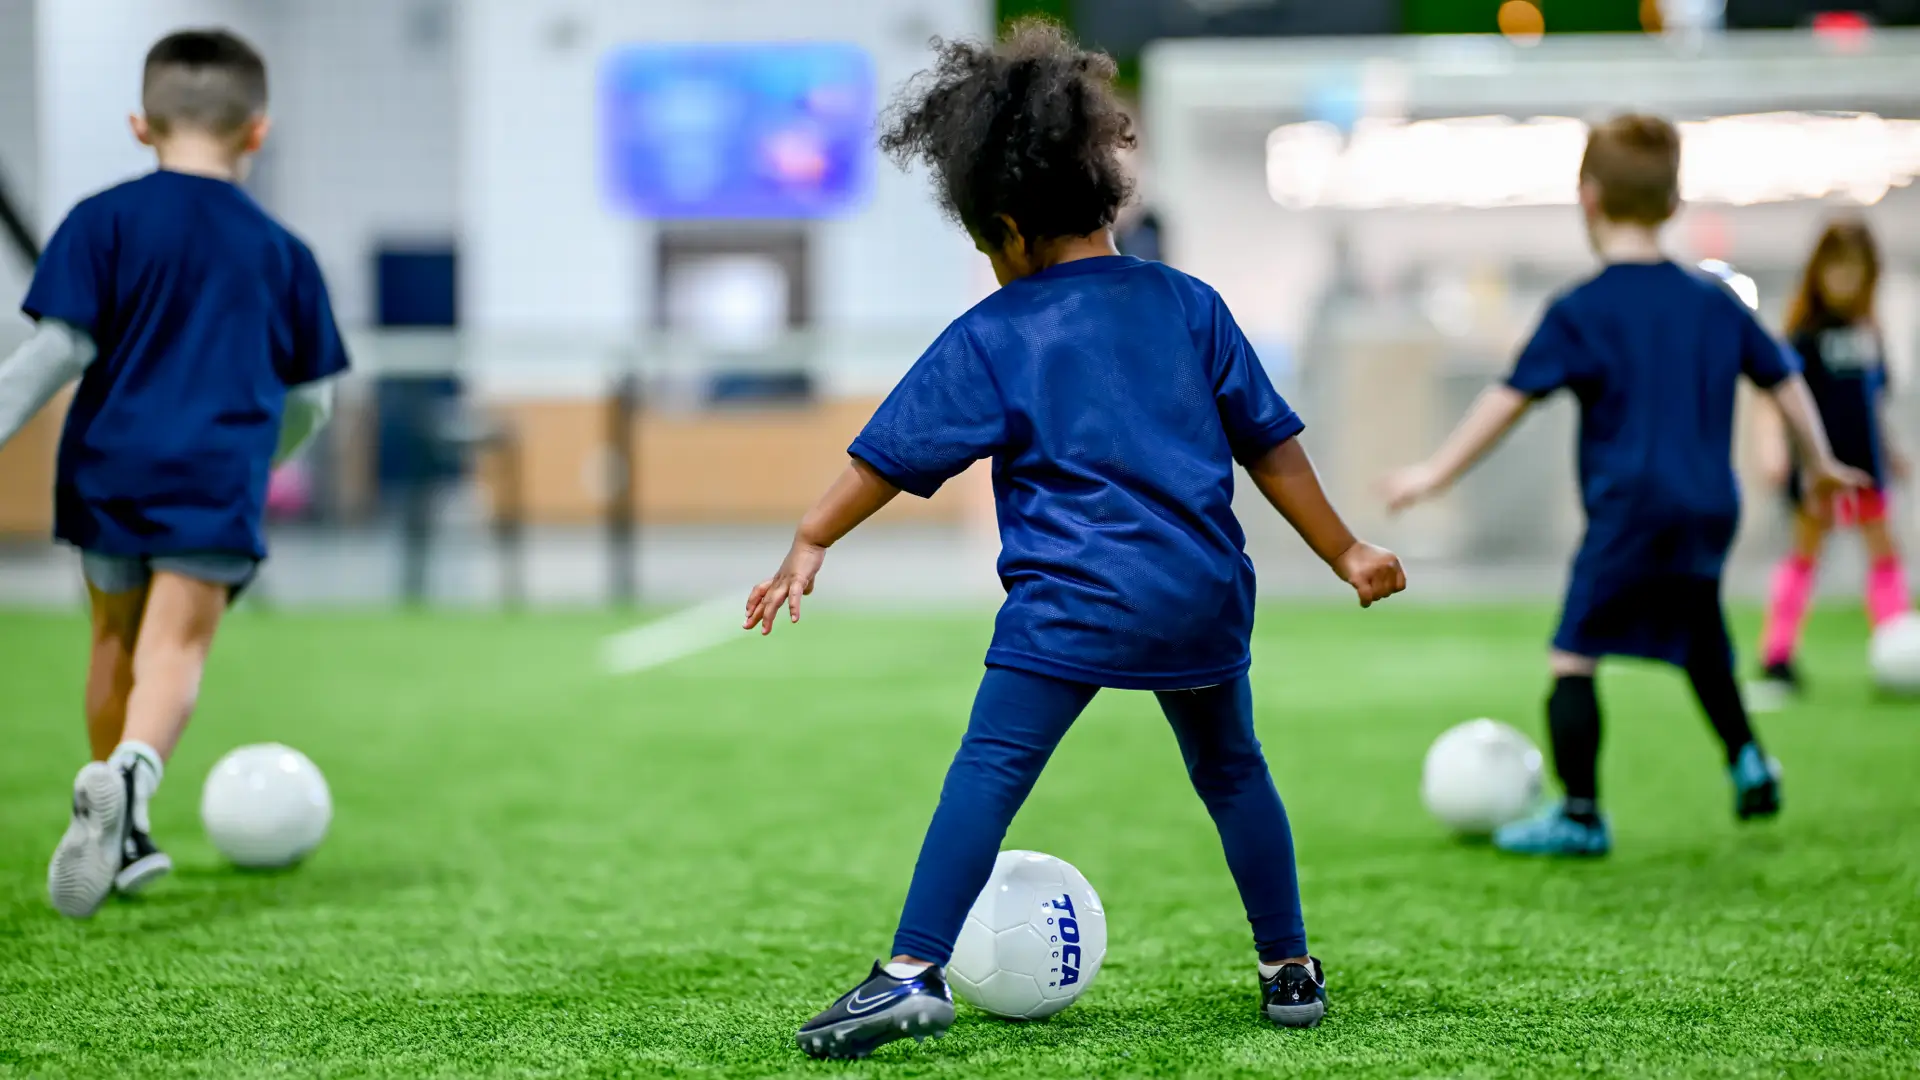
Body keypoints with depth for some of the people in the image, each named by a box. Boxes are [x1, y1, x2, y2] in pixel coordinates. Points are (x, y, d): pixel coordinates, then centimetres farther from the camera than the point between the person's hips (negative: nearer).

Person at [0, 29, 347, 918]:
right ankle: (129, 773, -41)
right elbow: (309, 400, 15)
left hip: (109, 467, 1)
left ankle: (121, 834, 28)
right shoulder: (279, 251, 9)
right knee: (176, 646, -11)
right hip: (218, 479, -1)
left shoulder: (107, 221, 1)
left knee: (115, 639, 17)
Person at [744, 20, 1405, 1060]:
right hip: (1203, 590, 5)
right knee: (1231, 768, 21)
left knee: (989, 769, -8)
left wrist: (809, 543, 9)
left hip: (1071, 599, -4)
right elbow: (1269, 443, 13)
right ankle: (1289, 970, 26)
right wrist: (1344, 551, 19)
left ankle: (915, 971, -18)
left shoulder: (991, 338, 1)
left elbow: (889, 456, 1)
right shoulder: (1188, 305, 10)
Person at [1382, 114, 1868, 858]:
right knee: (1698, 640, 29)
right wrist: (1819, 463, 32)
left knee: (1574, 655, -2)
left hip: (1630, 510, -7)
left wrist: (1436, 474, -2)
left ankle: (1580, 816, -4)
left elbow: (1510, 400, -8)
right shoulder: (1713, 302, 11)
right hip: (1710, 510, 7)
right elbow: (1784, 382, 17)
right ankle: (1747, 761, 24)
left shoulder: (1581, 312, -6)